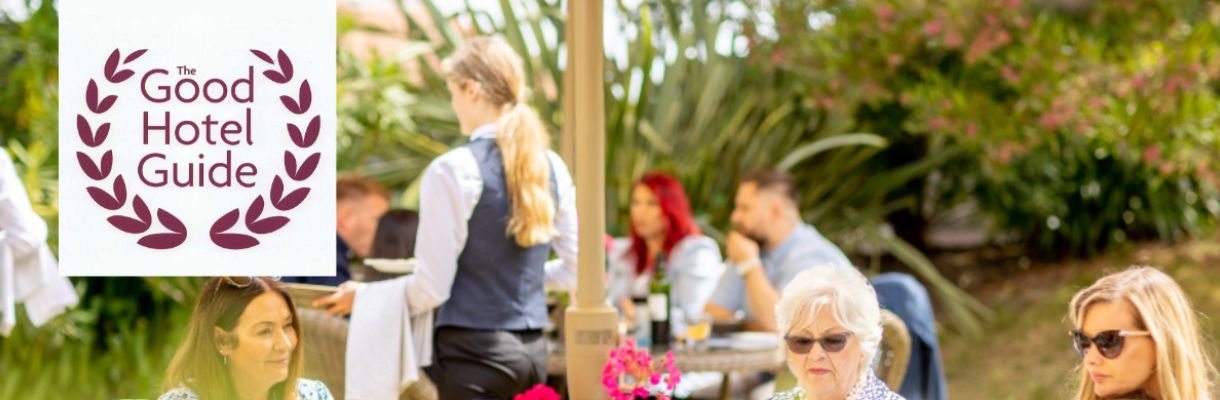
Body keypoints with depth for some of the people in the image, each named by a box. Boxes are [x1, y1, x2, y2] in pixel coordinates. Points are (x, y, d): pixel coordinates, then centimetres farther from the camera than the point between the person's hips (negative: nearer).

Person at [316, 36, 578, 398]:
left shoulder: (452, 171, -13)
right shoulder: (551, 167, 5)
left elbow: (432, 287, -11)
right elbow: (575, 270, 11)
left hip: (474, 352, -6)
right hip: (533, 350, 6)